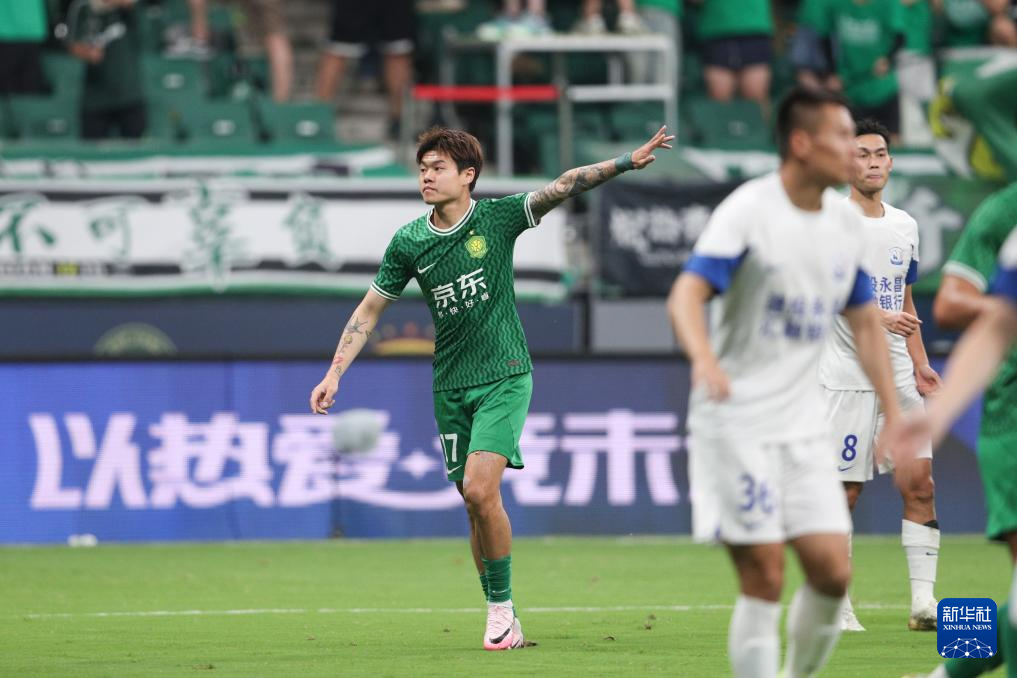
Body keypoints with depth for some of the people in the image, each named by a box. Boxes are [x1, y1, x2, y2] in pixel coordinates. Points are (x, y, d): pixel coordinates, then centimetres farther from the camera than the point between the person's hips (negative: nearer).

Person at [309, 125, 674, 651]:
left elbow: (562, 188, -13)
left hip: (504, 376, -4)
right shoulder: (409, 243, 1)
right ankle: (502, 621, 14)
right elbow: (369, 311, 8)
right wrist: (334, 374, 0)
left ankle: (502, 607, -8)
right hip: (450, 386, 4)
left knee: (480, 489, -20)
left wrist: (627, 163, -24)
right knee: (477, 504, 4)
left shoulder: (498, 218, -5)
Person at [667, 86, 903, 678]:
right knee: (764, 579, -9)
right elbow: (687, 295, -24)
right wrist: (704, 358, -44)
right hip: (736, 422, -6)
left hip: (803, 423, 6)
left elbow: (865, 321, 18)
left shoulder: (846, 220, 8)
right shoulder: (748, 210, -13)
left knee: (833, 571, -3)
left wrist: (894, 413, 13)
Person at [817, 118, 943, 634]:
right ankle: (836, 606, 7)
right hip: (845, 374, -5)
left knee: (920, 482, -4)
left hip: (897, 377, 5)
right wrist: (876, 317, -28)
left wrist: (920, 365, 11)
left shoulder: (904, 225, 14)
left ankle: (923, 601, -4)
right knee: (842, 492, -2)